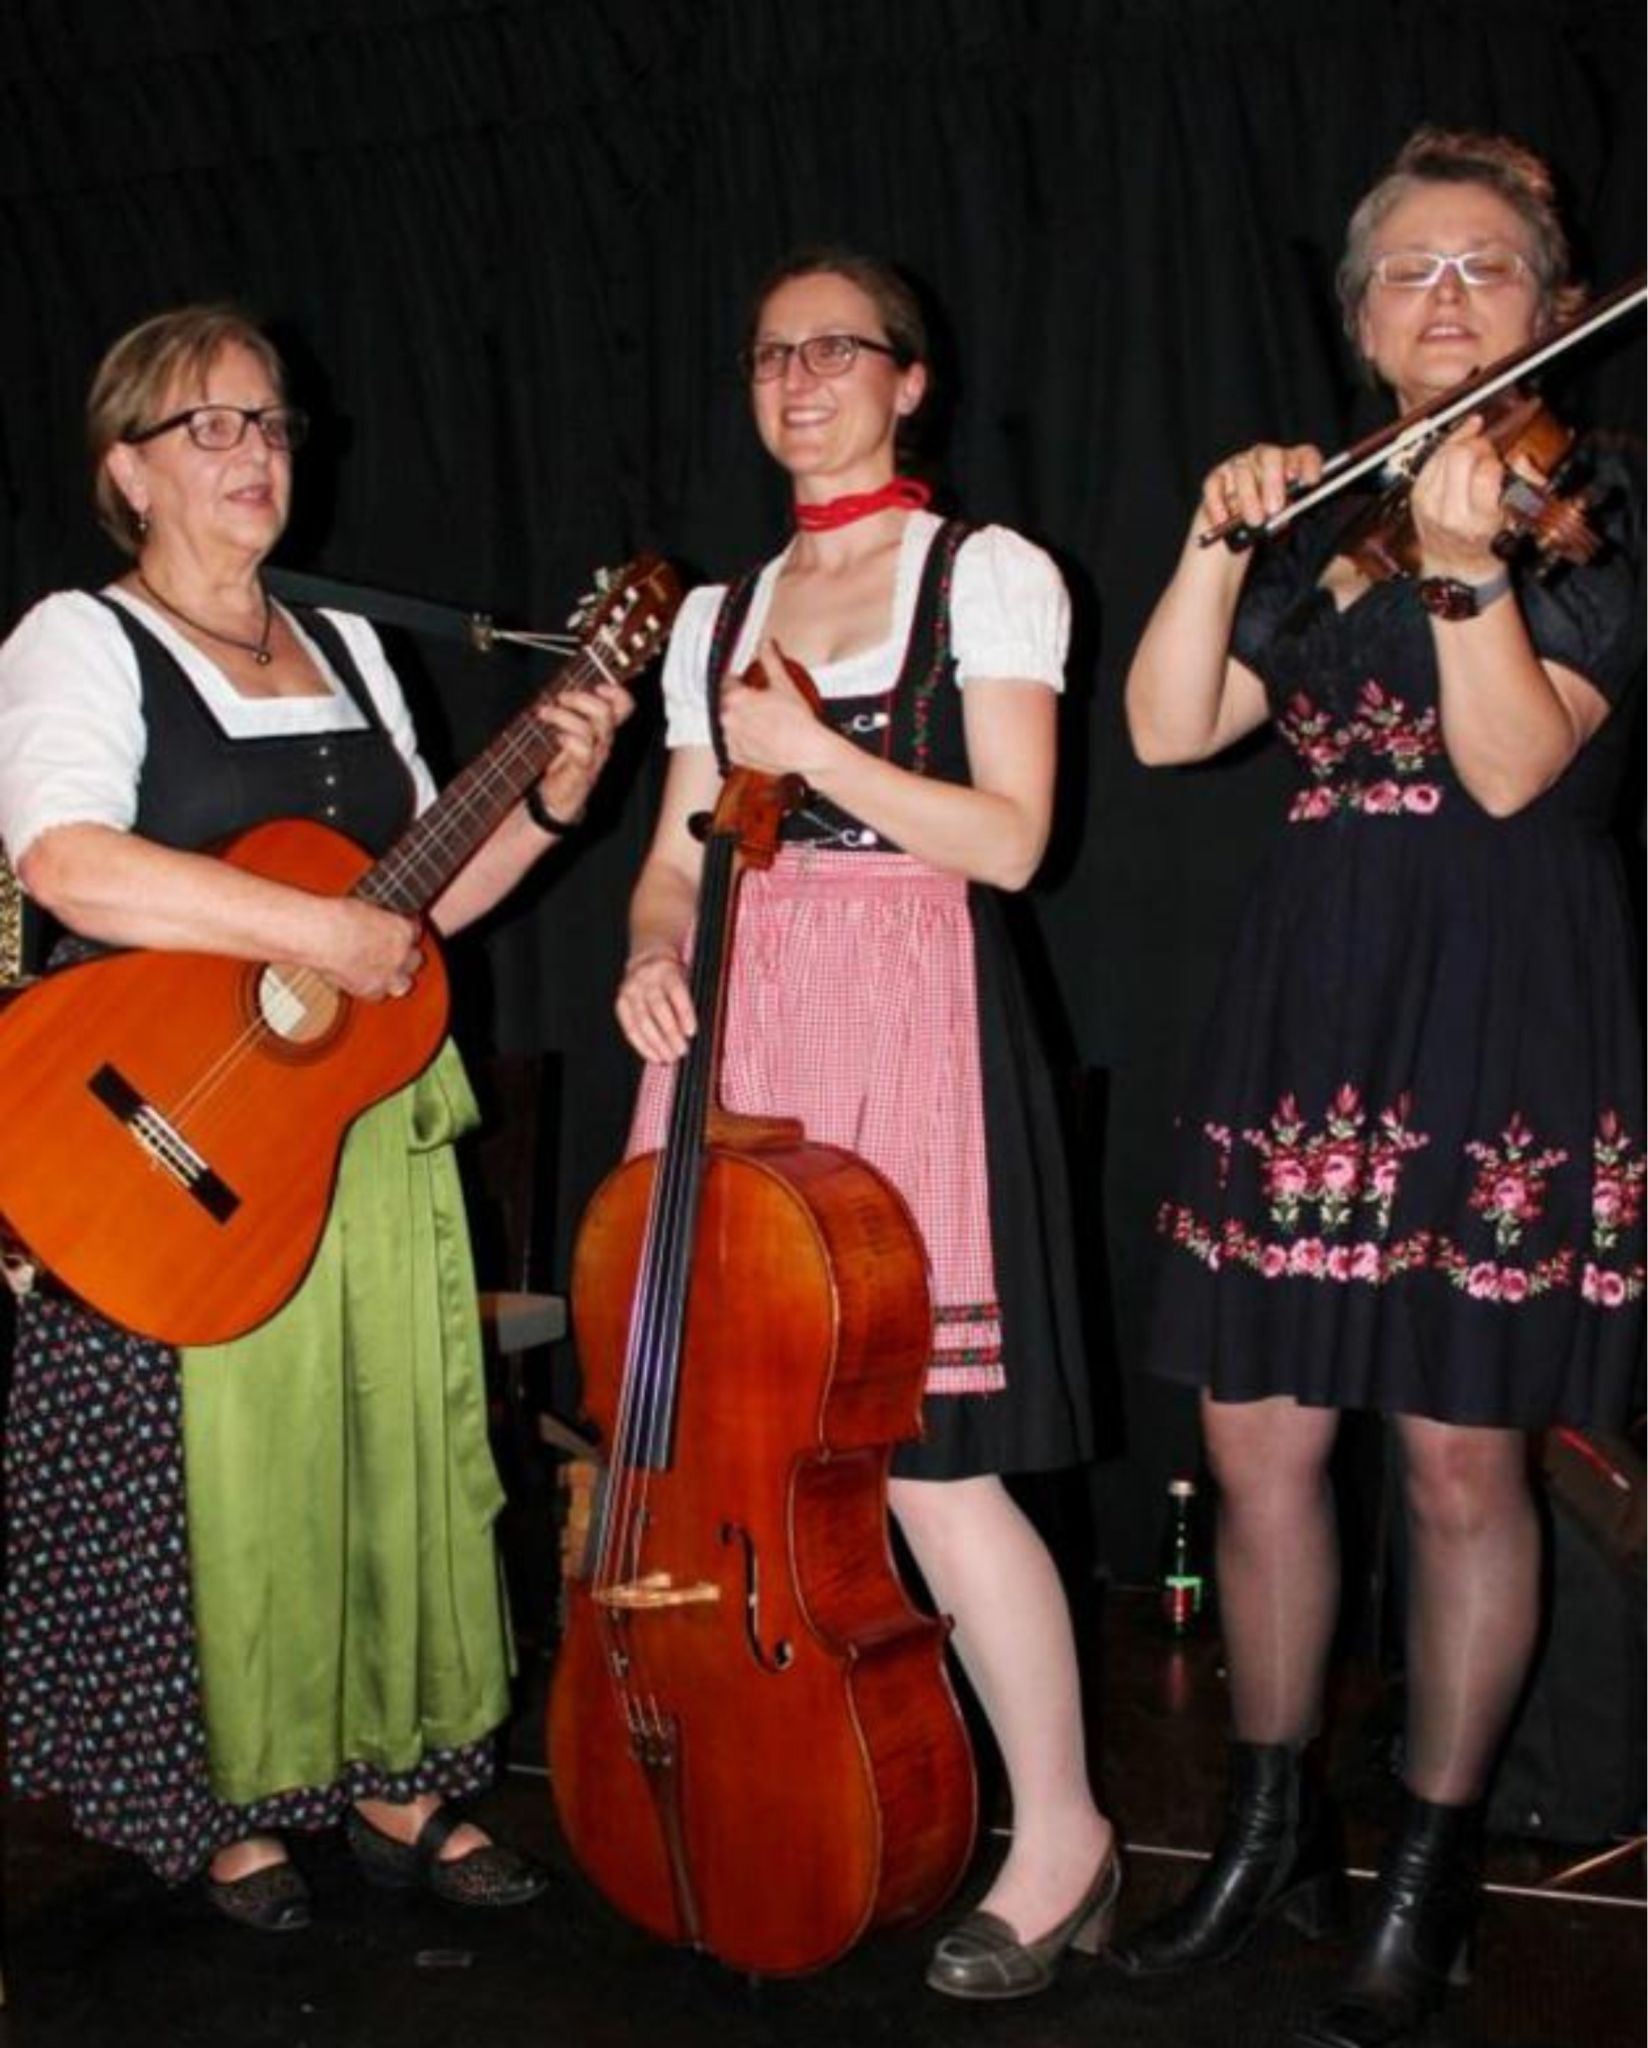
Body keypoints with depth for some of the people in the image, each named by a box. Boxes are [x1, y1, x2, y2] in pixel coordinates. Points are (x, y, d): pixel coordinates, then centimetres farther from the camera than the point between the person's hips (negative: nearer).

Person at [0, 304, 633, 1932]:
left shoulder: (346, 651, 17)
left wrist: (551, 804, 3)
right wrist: (311, 930, -26)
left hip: (375, 1120, 6)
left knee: (403, 1448, 10)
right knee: (218, 1469, 2)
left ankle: (393, 1777, 26)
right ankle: (223, 1806, 22)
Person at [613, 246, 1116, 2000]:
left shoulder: (988, 574, 4)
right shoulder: (718, 615, 19)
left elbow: (1009, 841, -6)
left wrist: (811, 750, -12)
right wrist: (653, 954, -2)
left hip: (911, 1015, -5)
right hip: (742, 1030, 5)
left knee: (926, 1456, -9)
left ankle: (1061, 1834, 6)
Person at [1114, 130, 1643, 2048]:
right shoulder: (1326, 522, 15)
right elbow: (1169, 729, 2)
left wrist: (1464, 565, -27)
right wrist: (1221, 541, -9)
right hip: (1306, 1004, 5)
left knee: (1461, 1462, 1)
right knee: (1257, 1442, 7)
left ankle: (1432, 1875, 19)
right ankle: (1272, 1830, 26)